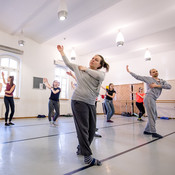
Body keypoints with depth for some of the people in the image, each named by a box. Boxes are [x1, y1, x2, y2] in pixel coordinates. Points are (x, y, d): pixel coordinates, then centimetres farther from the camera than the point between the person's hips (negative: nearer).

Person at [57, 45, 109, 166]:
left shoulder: (101, 73, 12)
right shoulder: (79, 68, 12)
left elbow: (100, 76, -12)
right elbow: (68, 63, 22)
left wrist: (85, 69, -5)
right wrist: (62, 51, 25)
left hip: (91, 103, 4)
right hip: (79, 101, -3)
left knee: (91, 130, 9)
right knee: (83, 129, -6)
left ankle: (81, 149, 31)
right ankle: (88, 157, 4)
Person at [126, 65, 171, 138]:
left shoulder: (162, 81, 20)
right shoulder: (148, 79, 7)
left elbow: (169, 86, 3)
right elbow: (137, 77, 6)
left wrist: (157, 85, -7)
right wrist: (129, 71, 3)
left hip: (153, 99, 7)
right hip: (149, 98, -7)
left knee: (154, 116, 9)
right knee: (151, 116, -10)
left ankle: (147, 130, 20)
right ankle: (153, 132, -6)